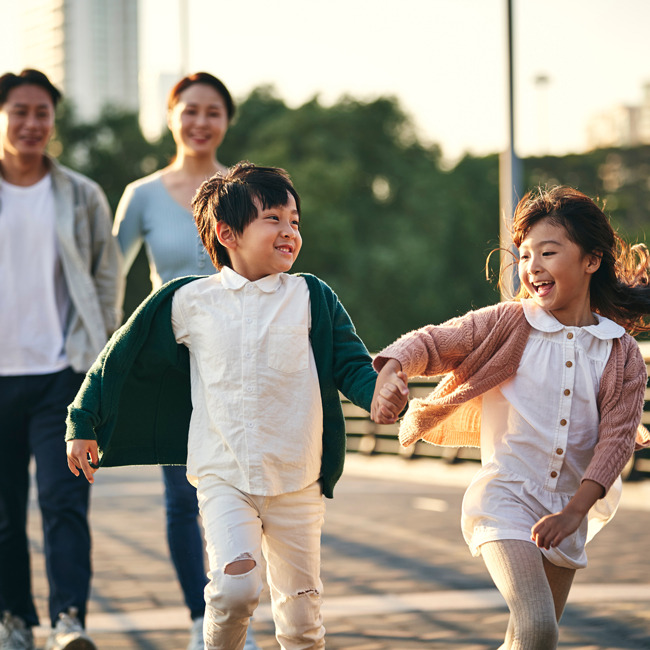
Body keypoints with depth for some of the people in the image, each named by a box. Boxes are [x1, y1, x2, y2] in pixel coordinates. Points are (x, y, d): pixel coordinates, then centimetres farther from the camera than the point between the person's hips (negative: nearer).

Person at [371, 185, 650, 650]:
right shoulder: (507, 325, -2)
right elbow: (433, 343, -1)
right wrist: (391, 368, -24)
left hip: (568, 512, 4)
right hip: (505, 497, -4)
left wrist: (574, 512, -14)